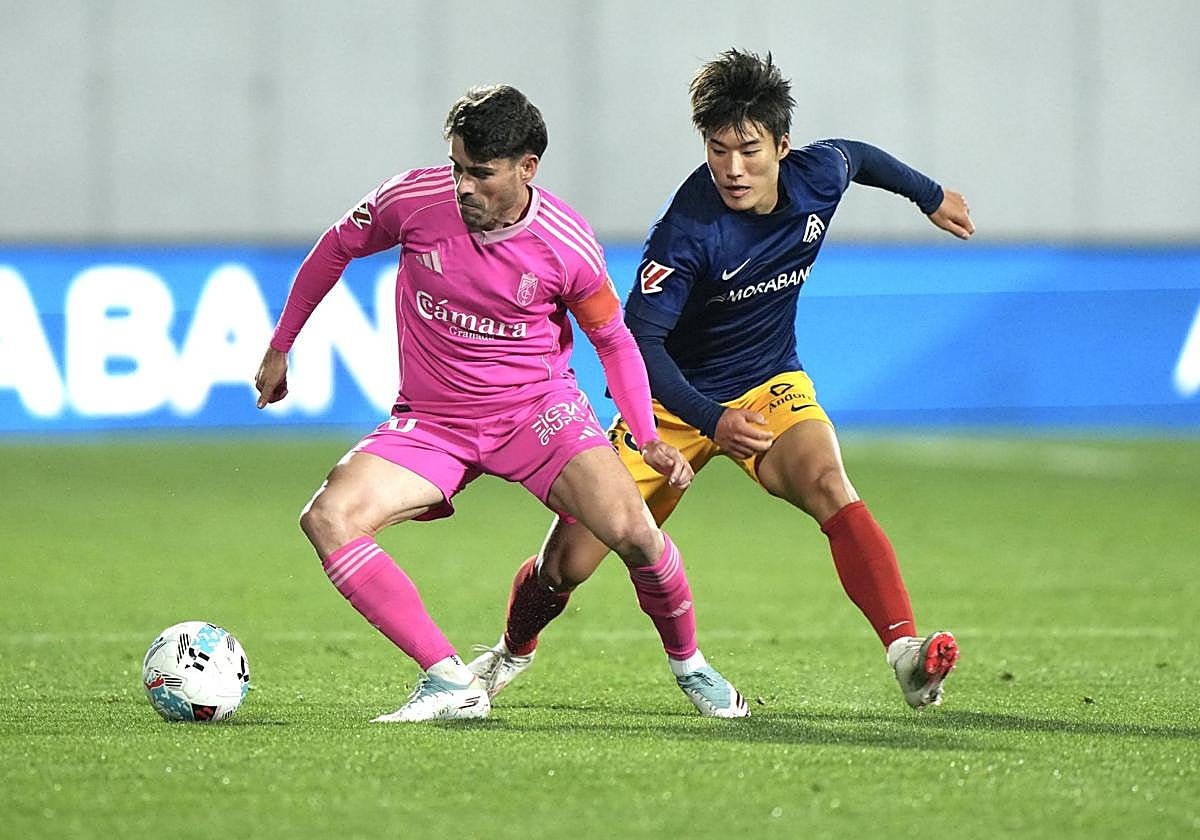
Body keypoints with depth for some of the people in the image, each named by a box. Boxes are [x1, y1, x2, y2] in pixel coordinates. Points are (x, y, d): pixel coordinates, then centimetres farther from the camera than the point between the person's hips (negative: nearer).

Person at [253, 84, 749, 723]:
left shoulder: (569, 247, -15)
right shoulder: (414, 199, -13)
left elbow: (613, 340, 3)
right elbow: (337, 247, 7)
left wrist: (648, 439, -7)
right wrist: (280, 347, 14)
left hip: (539, 406, -2)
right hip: (431, 422, 2)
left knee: (631, 531, -23)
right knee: (328, 518, -24)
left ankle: (689, 664, 9)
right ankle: (450, 684, -24)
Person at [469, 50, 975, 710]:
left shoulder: (817, 176, -13)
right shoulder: (688, 230, -29)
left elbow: (857, 156, 13)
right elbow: (638, 339, -31)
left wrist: (930, 195, 30)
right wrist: (714, 422, -42)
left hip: (771, 387, 3)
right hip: (676, 400, -3)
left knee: (829, 488, -30)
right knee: (569, 561, -3)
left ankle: (906, 650, -41)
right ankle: (513, 651, 30)